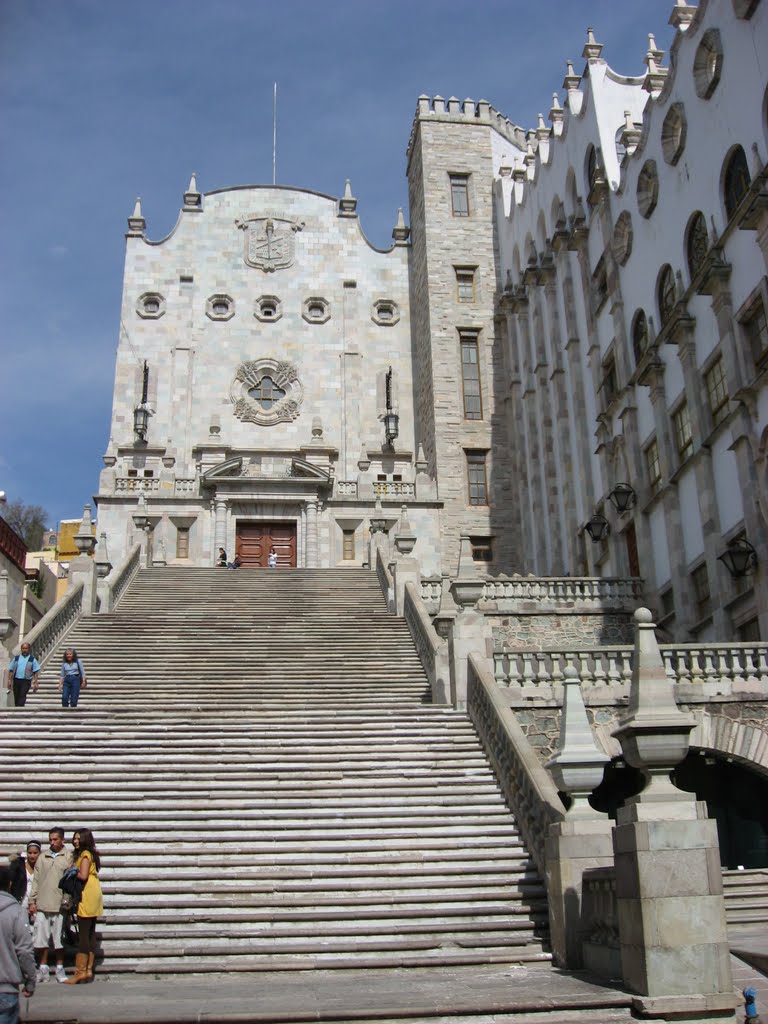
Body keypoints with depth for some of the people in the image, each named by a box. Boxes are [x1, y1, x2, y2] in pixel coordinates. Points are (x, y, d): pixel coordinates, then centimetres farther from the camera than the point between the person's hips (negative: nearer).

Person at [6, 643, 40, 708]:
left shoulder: (32, 659, 4)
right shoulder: (16, 658, 11)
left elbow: (36, 672, 1)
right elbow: (11, 670, 12)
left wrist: (35, 683, -6)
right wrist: (9, 680, 3)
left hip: (26, 681, -3)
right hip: (16, 680, 3)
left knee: (22, 696, -15)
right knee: (16, 697, 7)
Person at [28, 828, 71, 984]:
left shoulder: (68, 857, 1)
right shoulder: (42, 857, 11)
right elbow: (36, 880, 11)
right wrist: (32, 901, 5)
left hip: (60, 905, -3)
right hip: (42, 905, 3)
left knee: (59, 937, 3)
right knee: (41, 937, 5)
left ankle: (60, 969, 14)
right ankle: (43, 969, 15)